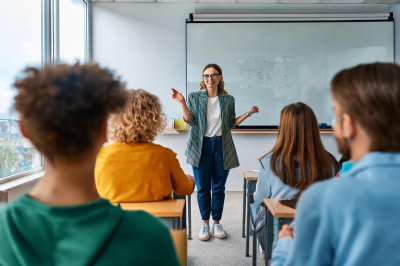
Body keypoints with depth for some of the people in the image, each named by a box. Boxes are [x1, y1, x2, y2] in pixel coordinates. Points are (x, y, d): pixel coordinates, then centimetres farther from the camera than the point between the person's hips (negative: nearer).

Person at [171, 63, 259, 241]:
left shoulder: (228, 99, 6)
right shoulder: (195, 97, 3)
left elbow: (231, 124, 11)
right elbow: (190, 121, -5)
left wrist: (248, 113, 4)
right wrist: (182, 102, -15)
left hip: (222, 146, 1)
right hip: (201, 146, -1)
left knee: (219, 187, 8)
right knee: (202, 188, 6)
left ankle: (217, 223, 24)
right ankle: (205, 223, 23)